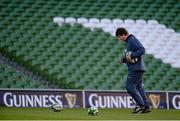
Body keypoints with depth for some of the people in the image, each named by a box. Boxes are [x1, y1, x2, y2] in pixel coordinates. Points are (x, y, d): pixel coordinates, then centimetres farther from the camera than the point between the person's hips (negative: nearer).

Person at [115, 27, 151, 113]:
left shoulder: (133, 40, -11)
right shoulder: (128, 42, 20)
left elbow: (142, 50, -22)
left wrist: (132, 56, -24)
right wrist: (124, 59, 14)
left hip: (136, 68, -10)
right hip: (135, 69, 10)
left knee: (130, 86, -11)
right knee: (139, 88, 8)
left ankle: (141, 104, -11)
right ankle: (146, 107, 6)